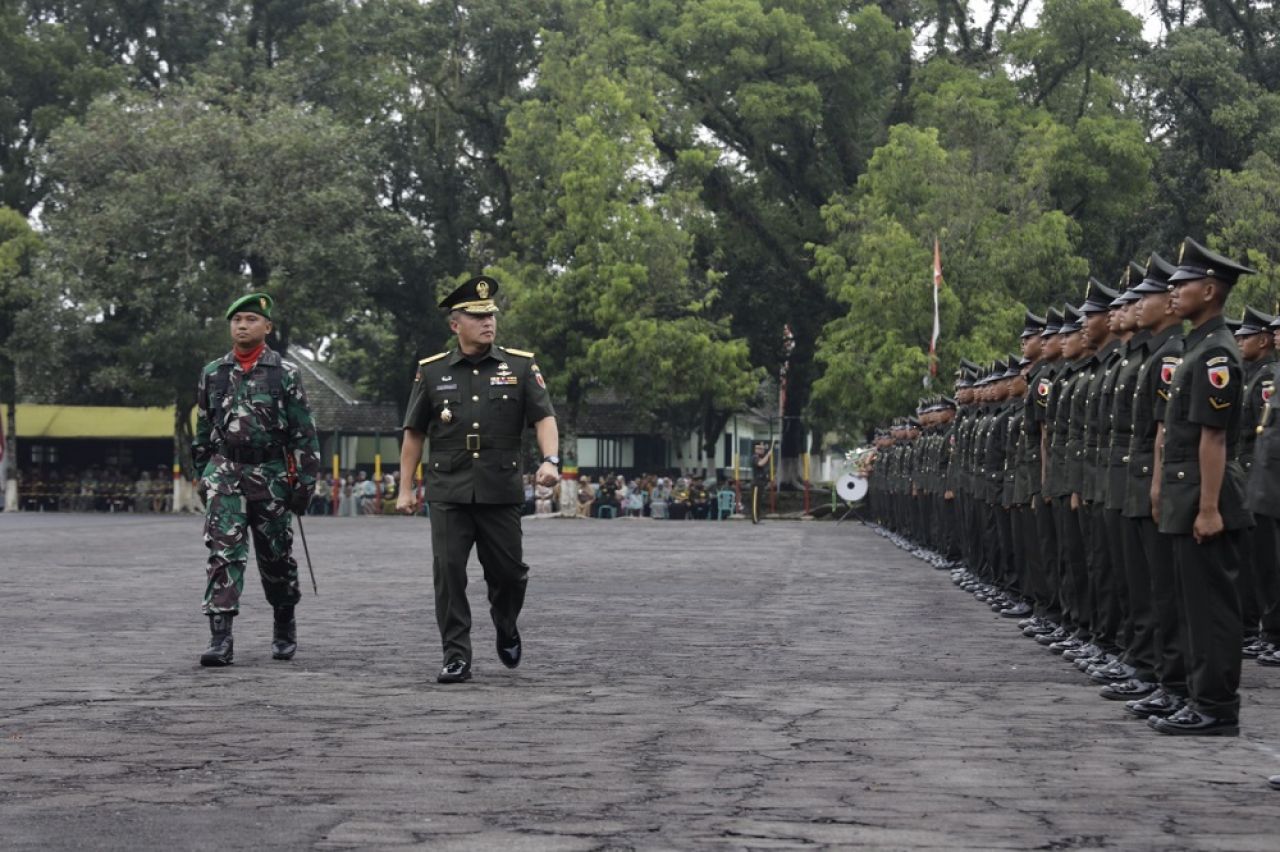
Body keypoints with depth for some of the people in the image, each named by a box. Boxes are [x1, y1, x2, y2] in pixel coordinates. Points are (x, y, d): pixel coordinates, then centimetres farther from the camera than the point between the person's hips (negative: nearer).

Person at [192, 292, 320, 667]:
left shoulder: (285, 373, -1)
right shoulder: (213, 373, 7)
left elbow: (304, 432, -2)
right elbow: (203, 430, 15)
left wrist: (305, 481, -6)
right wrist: (203, 475, 13)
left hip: (270, 475, -1)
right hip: (225, 472, 1)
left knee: (276, 556, 9)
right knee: (223, 551, -12)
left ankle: (285, 627, 30)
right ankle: (220, 638, -16)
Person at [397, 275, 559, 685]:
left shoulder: (520, 366, 4)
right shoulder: (432, 371, 6)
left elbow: (543, 416, -4)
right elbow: (414, 433, 11)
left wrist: (550, 459, -22)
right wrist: (405, 488, 8)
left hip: (500, 492, 0)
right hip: (448, 493, 0)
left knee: (509, 572, 5)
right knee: (448, 572, -6)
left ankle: (506, 628, 36)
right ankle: (457, 657, 1)